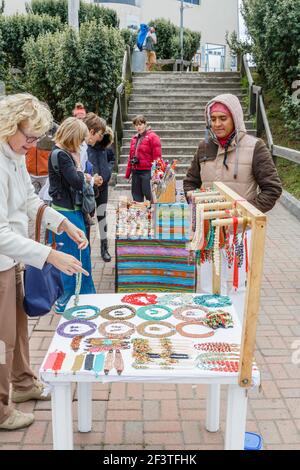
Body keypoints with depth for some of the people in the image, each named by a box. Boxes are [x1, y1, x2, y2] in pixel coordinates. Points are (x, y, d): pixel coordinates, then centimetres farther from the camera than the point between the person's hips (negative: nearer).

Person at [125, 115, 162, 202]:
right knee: (136, 198, 12)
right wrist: (127, 173, 15)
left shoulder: (153, 137, -6)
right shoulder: (134, 138, 15)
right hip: (135, 171, 7)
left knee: (149, 195, -5)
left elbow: (157, 157, -11)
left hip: (147, 172, -7)